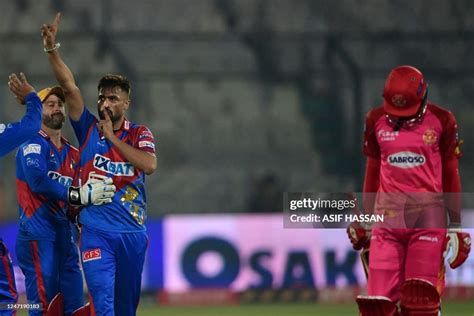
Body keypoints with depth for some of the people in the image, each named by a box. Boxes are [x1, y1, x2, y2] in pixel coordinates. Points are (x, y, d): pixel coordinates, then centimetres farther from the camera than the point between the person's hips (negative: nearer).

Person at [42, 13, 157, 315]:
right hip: (97, 232, -2)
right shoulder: (89, 128, 6)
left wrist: (112, 138, -12)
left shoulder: (140, 134, 6)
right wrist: (52, 49, -16)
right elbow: (69, 86, -5)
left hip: (132, 232, 2)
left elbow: (149, 165, -14)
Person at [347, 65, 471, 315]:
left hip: (428, 212, -2)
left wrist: (456, 223, 6)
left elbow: (450, 173, 7)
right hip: (387, 212, 2)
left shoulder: (441, 121, 1)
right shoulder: (376, 121, 7)